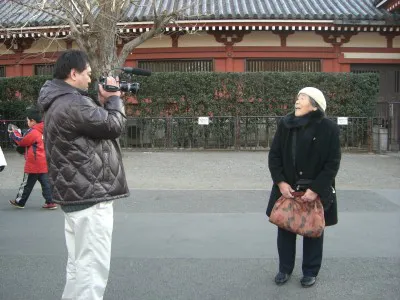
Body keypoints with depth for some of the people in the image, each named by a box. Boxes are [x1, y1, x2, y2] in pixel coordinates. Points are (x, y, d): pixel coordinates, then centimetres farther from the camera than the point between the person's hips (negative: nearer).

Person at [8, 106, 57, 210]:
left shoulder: (33, 132, -17)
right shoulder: (43, 130, 10)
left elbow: (22, 142, -6)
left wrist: (14, 133, 8)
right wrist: (17, 133, 18)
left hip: (34, 164, -8)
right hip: (44, 163, 8)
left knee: (27, 184, 6)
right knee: (45, 182, 8)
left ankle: (19, 202, 19)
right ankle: (50, 202, 6)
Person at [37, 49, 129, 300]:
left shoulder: (60, 102, 15)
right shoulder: (73, 104, -19)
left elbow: (95, 123, 20)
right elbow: (114, 126, -15)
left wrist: (102, 101, 8)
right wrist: (114, 98, 1)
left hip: (78, 194, 11)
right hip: (89, 195, -11)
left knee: (80, 263, 18)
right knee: (93, 267, -5)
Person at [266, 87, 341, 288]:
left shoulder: (329, 128, -12)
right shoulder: (285, 124, -3)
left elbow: (333, 163, -11)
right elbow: (274, 155, 0)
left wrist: (316, 189, -17)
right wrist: (280, 182, -10)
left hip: (316, 191, -2)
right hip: (287, 188, 3)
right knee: (285, 229, 11)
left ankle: (310, 272, 28)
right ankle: (285, 269, 28)